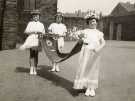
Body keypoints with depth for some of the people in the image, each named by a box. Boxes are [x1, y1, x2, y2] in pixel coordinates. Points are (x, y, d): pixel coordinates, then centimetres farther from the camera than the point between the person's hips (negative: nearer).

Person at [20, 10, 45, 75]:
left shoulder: (41, 24, 15)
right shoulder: (30, 23, 11)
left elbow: (44, 33, 15)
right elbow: (26, 32, 5)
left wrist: (41, 33, -6)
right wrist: (33, 32, -7)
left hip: (38, 41, 1)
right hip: (31, 40, -1)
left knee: (36, 55, -2)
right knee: (31, 54, -2)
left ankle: (35, 69, 3)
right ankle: (31, 69, 4)